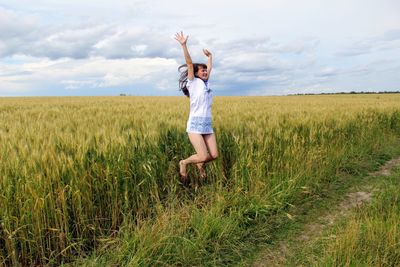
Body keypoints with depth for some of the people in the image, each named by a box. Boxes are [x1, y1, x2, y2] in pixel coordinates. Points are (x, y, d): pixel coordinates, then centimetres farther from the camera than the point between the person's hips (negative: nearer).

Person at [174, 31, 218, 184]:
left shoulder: (206, 83, 16)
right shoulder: (193, 82, 0)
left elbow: (210, 67, 31)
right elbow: (189, 63, -8)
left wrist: (209, 56, 43)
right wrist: (183, 45, -15)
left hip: (208, 125, 7)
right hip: (195, 125, -7)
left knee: (214, 155, 1)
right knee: (203, 156, -12)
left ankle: (199, 164, 31)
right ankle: (183, 163, 15)